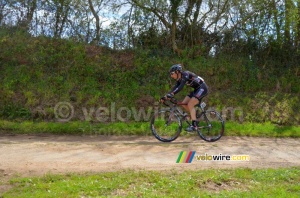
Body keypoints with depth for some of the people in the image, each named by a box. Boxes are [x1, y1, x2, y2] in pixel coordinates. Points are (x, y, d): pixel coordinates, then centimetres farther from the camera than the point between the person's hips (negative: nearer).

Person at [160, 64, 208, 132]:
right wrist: (165, 96, -13)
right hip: (196, 89, 9)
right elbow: (175, 88, -3)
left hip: (202, 88, -9)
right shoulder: (179, 79, 3)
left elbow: (181, 87, -35)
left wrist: (171, 94, -45)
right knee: (184, 104, -1)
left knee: (190, 104, -18)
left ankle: (194, 125, -15)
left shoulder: (185, 74, -23)